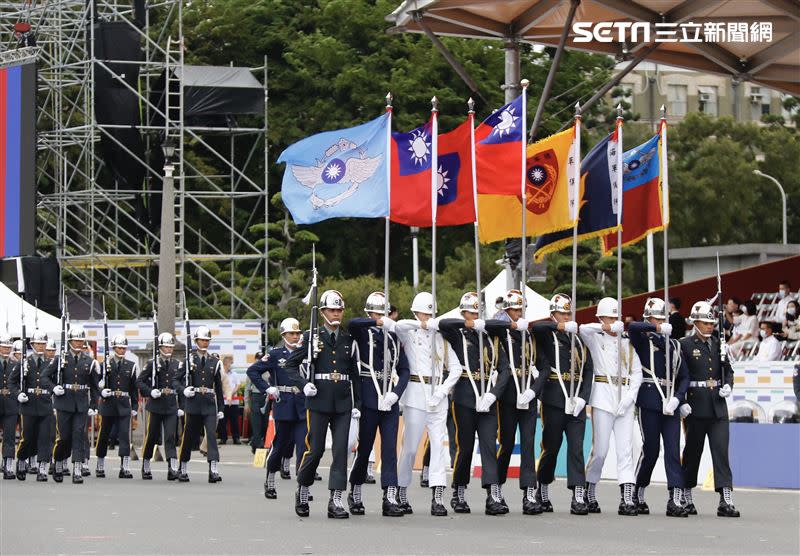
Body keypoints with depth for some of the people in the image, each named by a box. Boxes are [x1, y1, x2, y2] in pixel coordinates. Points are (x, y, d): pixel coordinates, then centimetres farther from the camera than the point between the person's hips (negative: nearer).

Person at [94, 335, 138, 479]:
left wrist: (134, 407, 7)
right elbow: (98, 384, 1)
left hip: (124, 405, 1)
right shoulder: (105, 364, 2)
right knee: (103, 436, 7)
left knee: (125, 436, -8)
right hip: (108, 404, -1)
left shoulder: (131, 366, 7)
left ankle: (125, 468, -9)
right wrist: (102, 391, -21)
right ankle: (100, 466, 21)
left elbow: (134, 388, 10)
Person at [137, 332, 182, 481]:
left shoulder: (177, 365, 9)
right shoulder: (152, 364, -1)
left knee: (170, 436, -9)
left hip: (171, 407, 2)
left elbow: (180, 385, 16)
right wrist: (150, 392, -15)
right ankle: (146, 467, 22)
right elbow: (139, 382, 1)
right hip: (155, 406, -2)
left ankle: (172, 469, -17)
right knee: (151, 437, 6)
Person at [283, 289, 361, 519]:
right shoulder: (312, 337, 3)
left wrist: (357, 404, 6)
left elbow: (355, 374, 14)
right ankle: (302, 490, 19)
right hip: (319, 401, -2)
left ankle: (336, 501, -4)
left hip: (343, 403, 2)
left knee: (341, 449, -4)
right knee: (315, 449, -3)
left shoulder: (349, 340, 11)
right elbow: (290, 365, 5)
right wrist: (304, 385, -10)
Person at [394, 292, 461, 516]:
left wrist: (442, 391, -1)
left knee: (438, 444, -5)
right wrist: (421, 324, -18)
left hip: (437, 395, 3)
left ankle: (438, 498, -9)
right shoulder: (409, 334, 4)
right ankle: (401, 495, 11)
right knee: (410, 445, -2)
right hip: (416, 393, -3)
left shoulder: (440, 337, 14)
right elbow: (399, 325, -22)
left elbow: (456, 368, 10)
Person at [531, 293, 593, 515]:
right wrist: (560, 326, -25)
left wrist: (582, 397, -2)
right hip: (554, 402, -3)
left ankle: (578, 497, -11)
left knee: (576, 448, -6)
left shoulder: (578, 340, 15)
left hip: (576, 403, 3)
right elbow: (536, 327, -21)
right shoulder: (547, 337, 3)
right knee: (551, 448, 4)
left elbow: (588, 371, 11)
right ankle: (543, 492, 23)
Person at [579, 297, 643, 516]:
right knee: (600, 450, -3)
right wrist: (607, 328, -16)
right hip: (603, 397, -3)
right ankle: (589, 494, 15)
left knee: (625, 449, -4)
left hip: (625, 400, 3)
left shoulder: (627, 343, 15)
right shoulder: (595, 339, 4)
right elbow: (583, 329, -20)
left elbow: (637, 371, 11)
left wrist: (630, 396, -2)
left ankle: (627, 500, -8)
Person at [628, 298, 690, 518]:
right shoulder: (643, 340, 4)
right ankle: (638, 496, 18)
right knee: (650, 450, -1)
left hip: (670, 404, 4)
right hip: (649, 403, -4)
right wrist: (658, 329, -22)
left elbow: (684, 376, 13)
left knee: (673, 450, -5)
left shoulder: (674, 345, 17)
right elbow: (633, 327, -20)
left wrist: (677, 399, -2)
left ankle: (675, 501, -11)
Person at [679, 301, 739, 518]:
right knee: (692, 451, 6)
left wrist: (728, 386, 0)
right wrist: (681, 402, -17)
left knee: (721, 451, -5)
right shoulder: (685, 345, -4)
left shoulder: (717, 344, 11)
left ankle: (726, 500, -11)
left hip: (718, 407, 4)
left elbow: (728, 369, 20)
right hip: (695, 406, -4)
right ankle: (686, 498, 19)